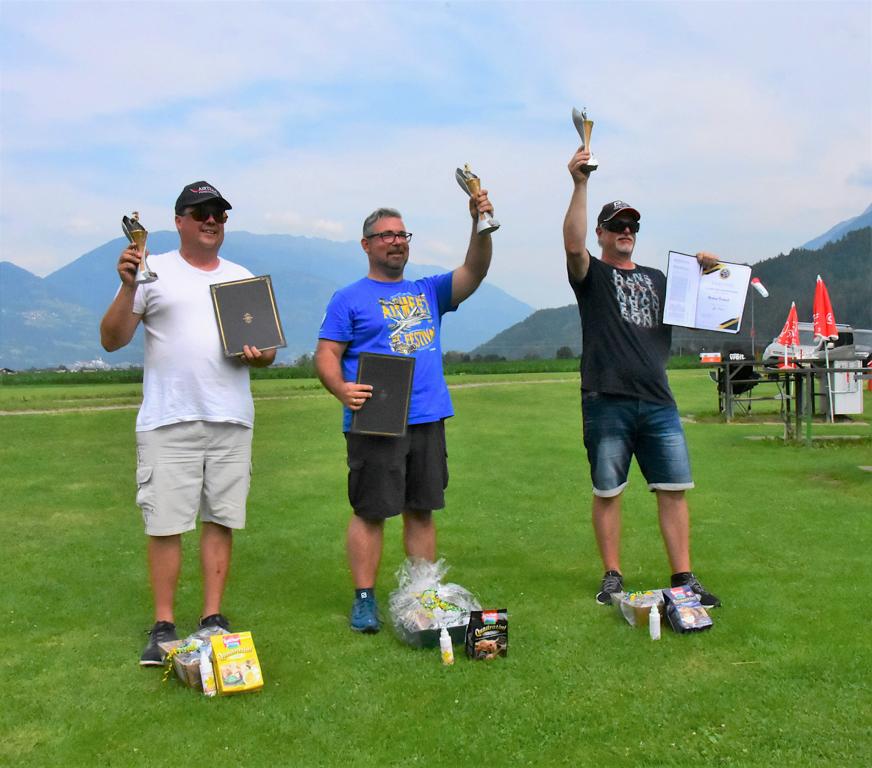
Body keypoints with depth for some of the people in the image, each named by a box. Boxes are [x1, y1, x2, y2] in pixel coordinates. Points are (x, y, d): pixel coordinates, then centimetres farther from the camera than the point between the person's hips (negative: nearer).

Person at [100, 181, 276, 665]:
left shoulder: (243, 277, 17)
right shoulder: (154, 271, 5)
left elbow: (269, 350, 18)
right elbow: (111, 340, 0)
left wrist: (258, 355, -5)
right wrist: (128, 287, -14)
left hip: (231, 421, 3)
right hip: (167, 421, -3)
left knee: (221, 521, 5)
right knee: (165, 524, -3)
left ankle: (213, 618, 13)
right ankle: (163, 626, 7)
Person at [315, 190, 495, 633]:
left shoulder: (428, 292, 16)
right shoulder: (349, 298, 4)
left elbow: (474, 272, 3)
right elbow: (325, 355, -2)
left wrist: (481, 224, -13)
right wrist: (341, 389, -22)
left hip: (427, 419, 4)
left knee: (422, 511, 10)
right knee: (371, 512, -2)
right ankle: (364, 600, 9)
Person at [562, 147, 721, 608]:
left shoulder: (656, 279, 22)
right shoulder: (591, 275, 6)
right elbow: (573, 243, -14)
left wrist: (705, 275, 10)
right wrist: (580, 185, -23)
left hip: (658, 401, 4)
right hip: (607, 402, -4)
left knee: (674, 489, 1)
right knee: (607, 493, 3)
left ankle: (683, 579, 9)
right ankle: (613, 577, 15)